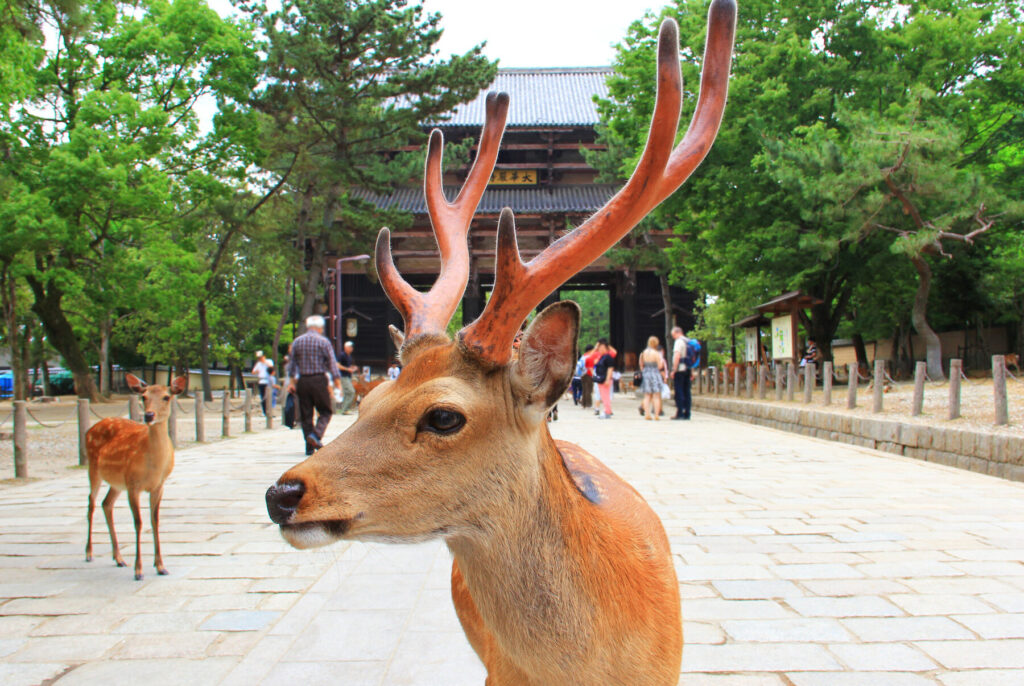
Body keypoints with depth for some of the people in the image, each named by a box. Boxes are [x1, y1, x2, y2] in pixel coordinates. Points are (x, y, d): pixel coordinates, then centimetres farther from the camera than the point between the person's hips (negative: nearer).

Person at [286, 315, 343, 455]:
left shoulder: (296, 342, 8)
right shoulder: (323, 342, -3)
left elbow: (292, 364, 11)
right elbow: (332, 364, -5)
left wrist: (291, 382, 17)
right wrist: (338, 384, -4)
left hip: (302, 381, 4)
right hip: (319, 380, -4)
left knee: (305, 415, 8)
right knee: (325, 412, 6)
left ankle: (309, 447, 8)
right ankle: (316, 435, -17)